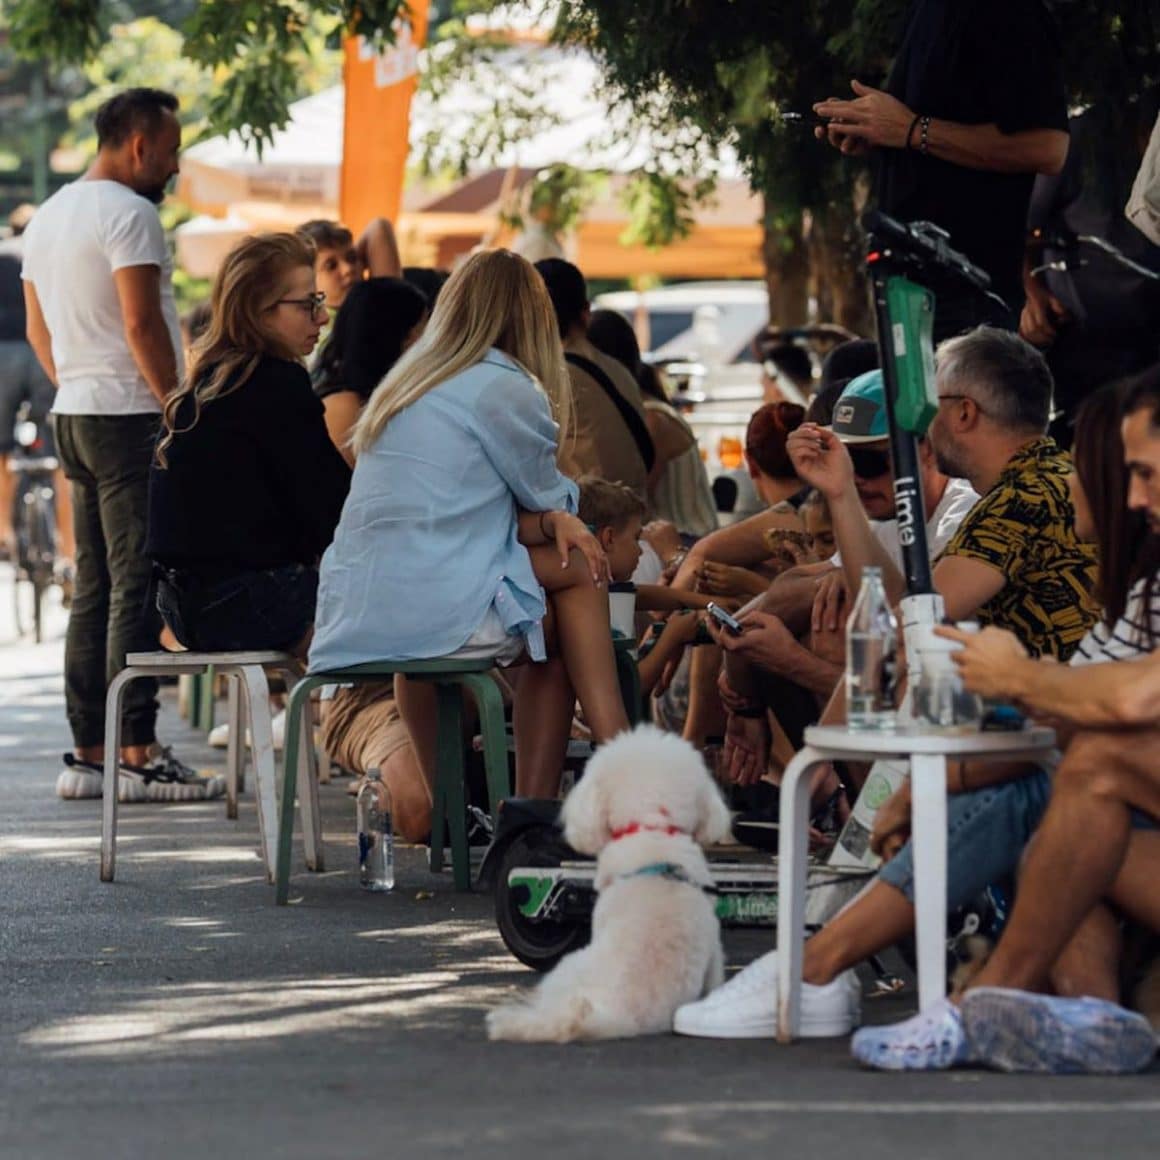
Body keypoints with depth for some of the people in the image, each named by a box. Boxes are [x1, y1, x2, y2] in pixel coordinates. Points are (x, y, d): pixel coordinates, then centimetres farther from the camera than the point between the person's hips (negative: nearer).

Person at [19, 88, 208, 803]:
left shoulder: (48, 218, 17)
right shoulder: (128, 214, -12)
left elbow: (38, 330, 21)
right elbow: (142, 324, -19)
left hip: (74, 416, 9)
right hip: (130, 416, -9)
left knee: (95, 589, 10)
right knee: (138, 588, -9)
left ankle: (89, 752, 11)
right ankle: (138, 755, -11)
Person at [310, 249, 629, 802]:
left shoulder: (402, 386, 19)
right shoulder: (508, 390, -5)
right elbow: (549, 498, 9)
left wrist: (549, 522, 5)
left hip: (352, 616, 7)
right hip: (434, 611, -7)